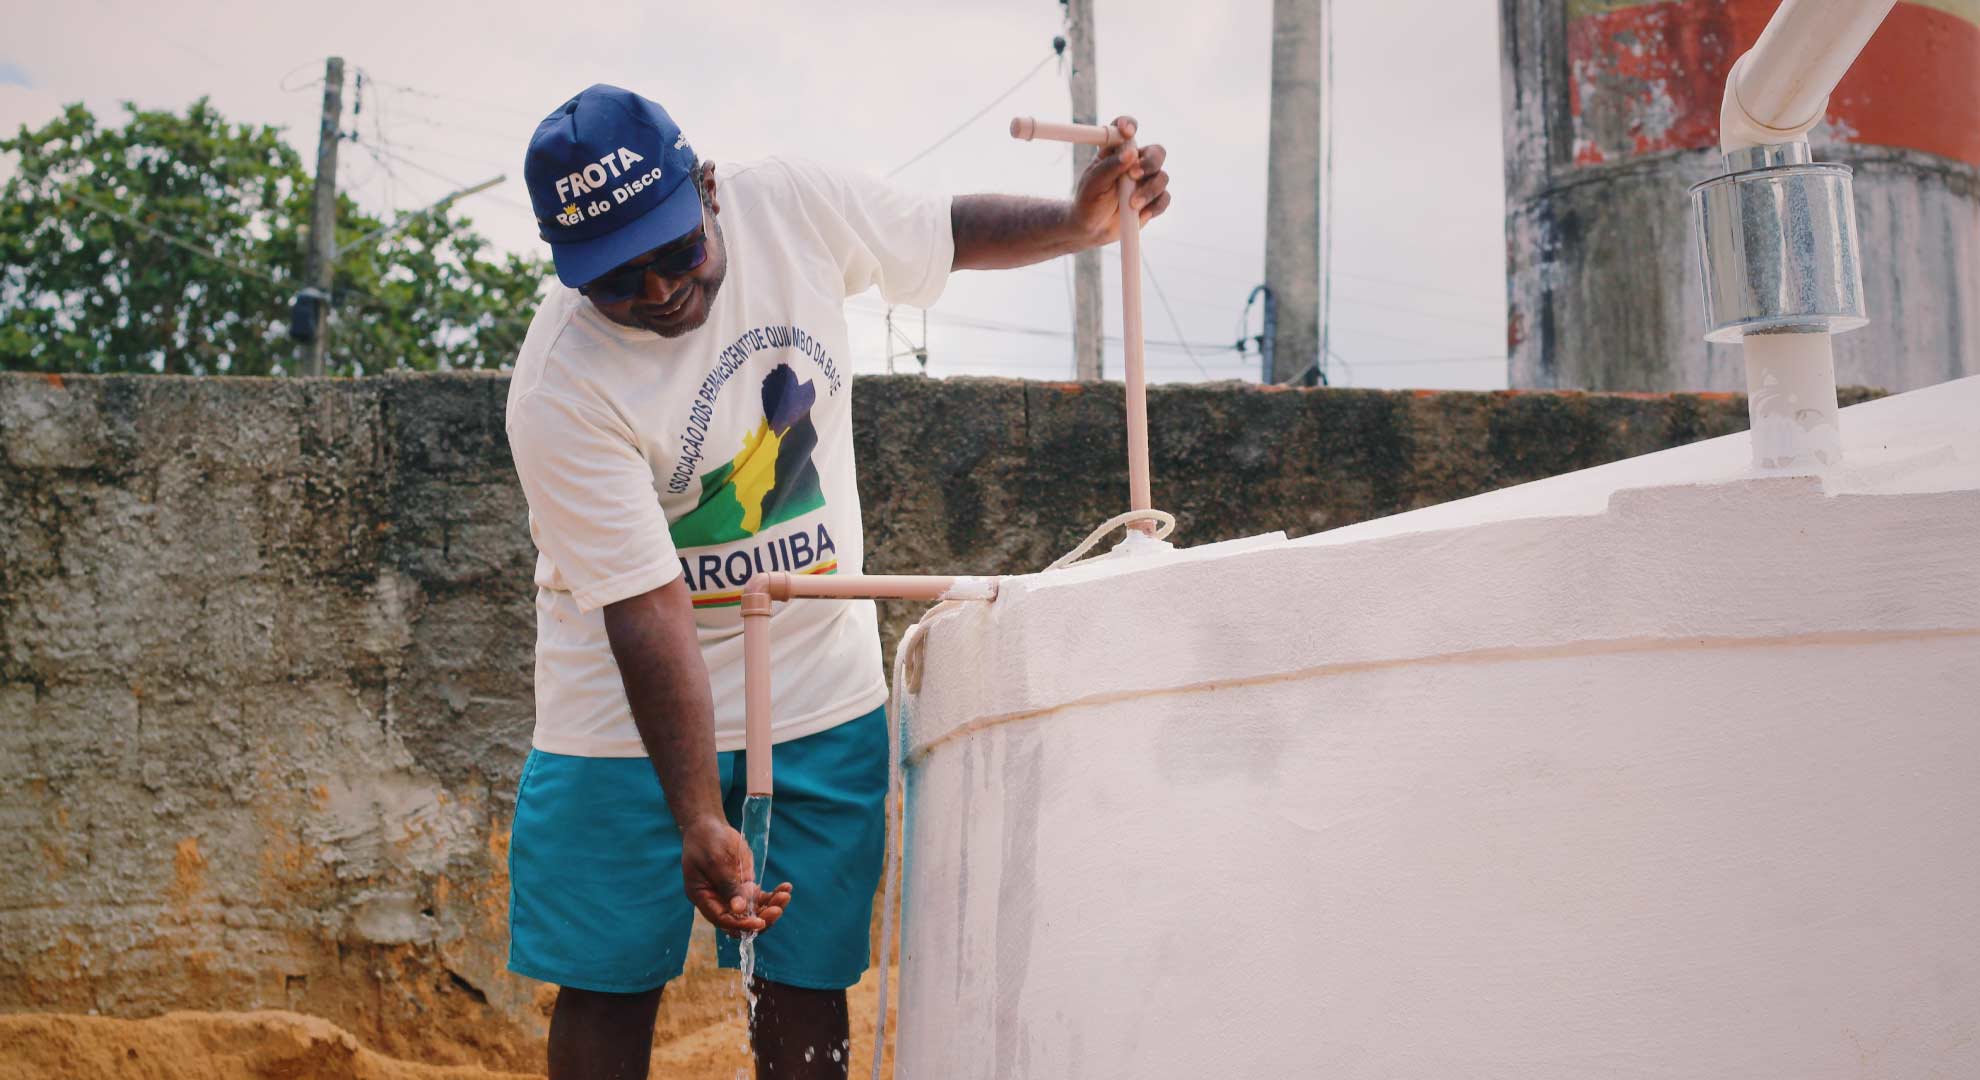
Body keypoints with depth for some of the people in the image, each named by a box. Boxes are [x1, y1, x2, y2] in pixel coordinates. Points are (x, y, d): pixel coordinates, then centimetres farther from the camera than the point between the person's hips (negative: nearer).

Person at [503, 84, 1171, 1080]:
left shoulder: (788, 206, -11)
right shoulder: (561, 392, -24)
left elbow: (944, 233, 9)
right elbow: (647, 613, -26)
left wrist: (1077, 221, -7)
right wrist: (700, 822, -28)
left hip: (824, 691, 3)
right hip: (631, 713, -3)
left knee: (805, 990, 2)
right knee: (609, 988, 1)